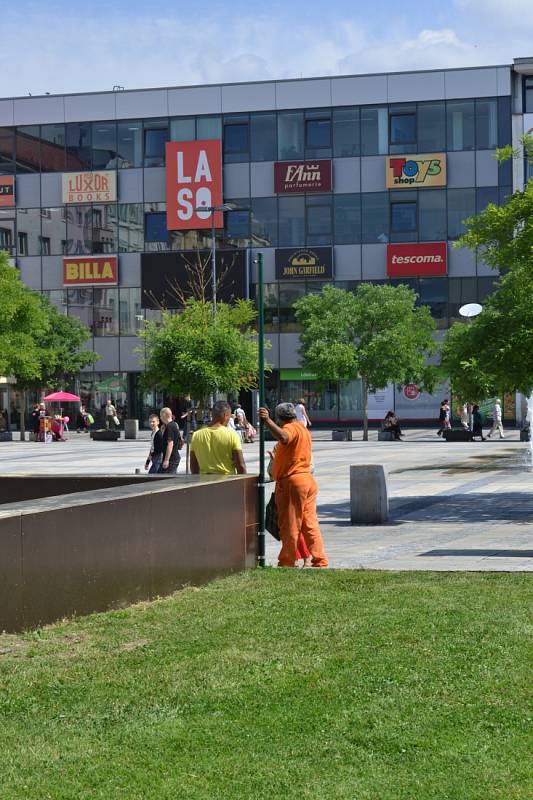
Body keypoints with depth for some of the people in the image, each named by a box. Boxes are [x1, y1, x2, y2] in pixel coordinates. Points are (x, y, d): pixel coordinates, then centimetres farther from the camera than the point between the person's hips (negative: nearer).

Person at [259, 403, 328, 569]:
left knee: (289, 526, -2)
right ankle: (320, 560, 4)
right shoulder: (303, 429, 21)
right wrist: (277, 458, 43)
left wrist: (267, 420, -43)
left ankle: (287, 563, 3)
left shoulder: (291, 428, -12)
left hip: (292, 481, -9)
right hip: (308, 480, 9)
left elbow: (283, 437, -36)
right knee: (310, 523, 7)